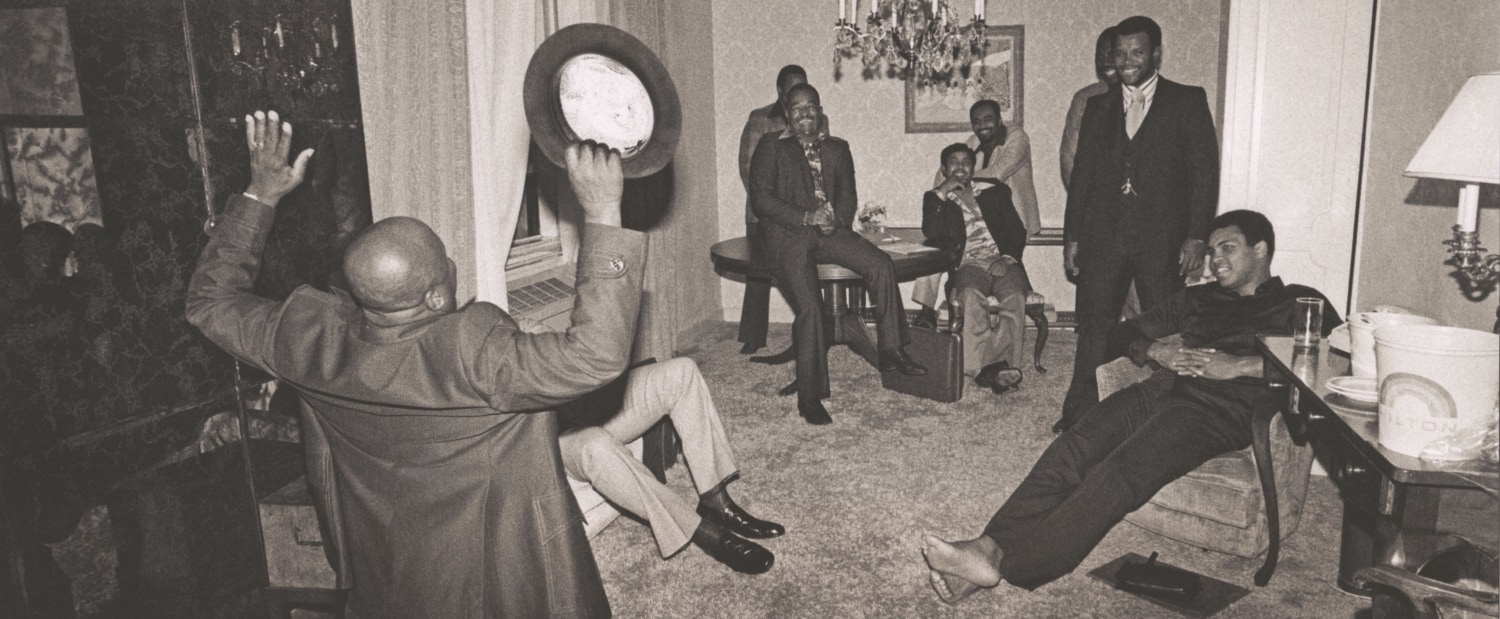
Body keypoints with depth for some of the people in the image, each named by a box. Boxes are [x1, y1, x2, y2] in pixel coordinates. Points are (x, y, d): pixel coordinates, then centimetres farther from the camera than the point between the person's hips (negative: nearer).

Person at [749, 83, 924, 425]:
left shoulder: (837, 148, 20)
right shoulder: (771, 146, 7)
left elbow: (848, 196, 16)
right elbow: (761, 198, -3)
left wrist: (836, 218, -8)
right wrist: (806, 217, -14)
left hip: (830, 230, 4)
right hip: (787, 234, -4)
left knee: (881, 264, -21)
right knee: (810, 308, -23)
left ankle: (891, 350, -10)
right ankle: (809, 397, -14)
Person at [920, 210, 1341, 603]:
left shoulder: (1299, 303, 18)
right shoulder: (1197, 299, 32)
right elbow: (1122, 334, 28)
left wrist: (1241, 365, -10)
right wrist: (1159, 352, 5)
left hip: (1221, 408, -5)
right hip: (1161, 390, 5)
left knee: (1119, 472, -30)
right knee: (1069, 451, -24)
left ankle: (1007, 564, -39)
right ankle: (990, 546, -35)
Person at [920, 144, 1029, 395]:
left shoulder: (995, 191, 23)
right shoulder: (936, 198, 19)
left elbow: (1017, 231, 14)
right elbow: (930, 233, -1)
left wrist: (1007, 258, -5)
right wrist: (941, 193, -4)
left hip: (1002, 261, 1)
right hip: (968, 264, -1)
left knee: (1015, 296, -33)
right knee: (971, 296, -37)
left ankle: (1003, 365, -40)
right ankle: (985, 368, -43)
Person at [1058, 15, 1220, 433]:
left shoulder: (1187, 102, 3)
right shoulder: (1098, 107, 13)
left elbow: (1204, 172, -2)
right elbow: (1081, 175, 13)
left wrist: (1196, 236, -10)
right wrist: (1072, 236, 8)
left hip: (1162, 239, -2)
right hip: (1103, 237, 3)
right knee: (1094, 326, 4)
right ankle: (1079, 416, 12)